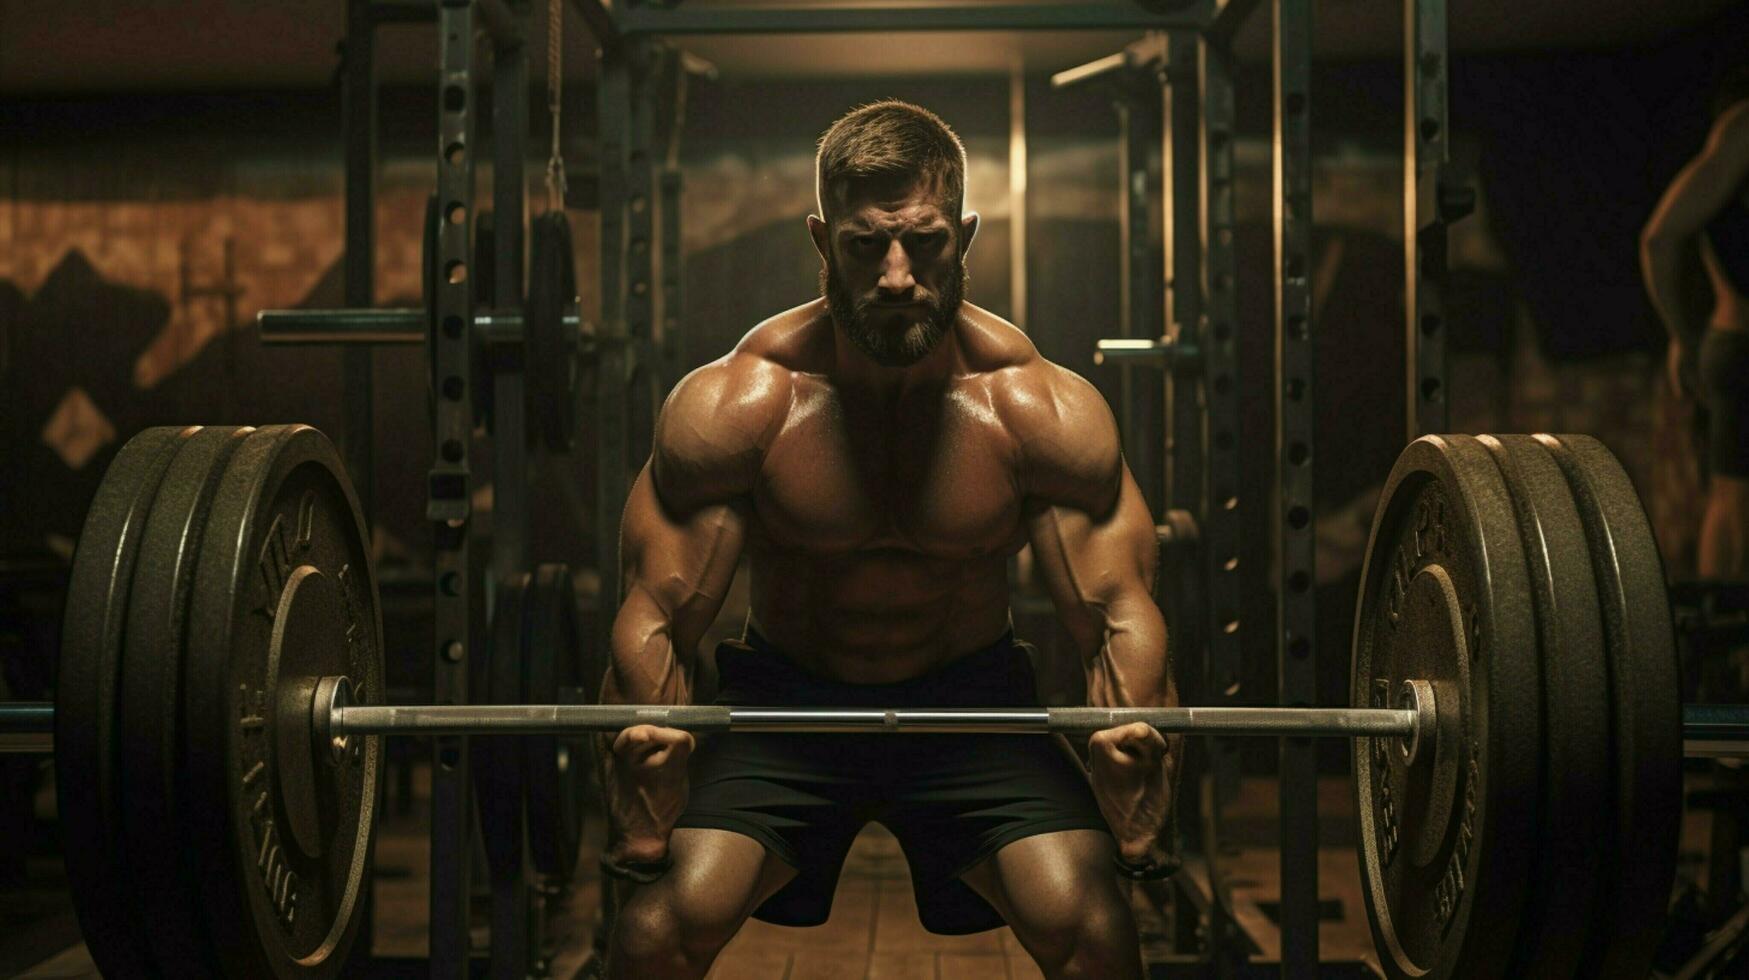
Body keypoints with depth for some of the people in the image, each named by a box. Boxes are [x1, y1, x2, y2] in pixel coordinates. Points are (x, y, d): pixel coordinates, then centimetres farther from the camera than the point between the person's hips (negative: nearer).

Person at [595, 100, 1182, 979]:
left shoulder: (1041, 409, -16)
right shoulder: (733, 404, -17)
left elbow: (1117, 612, -13)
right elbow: (658, 615, -15)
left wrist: (1133, 735, -32)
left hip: (973, 705, 1)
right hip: (785, 702, 0)